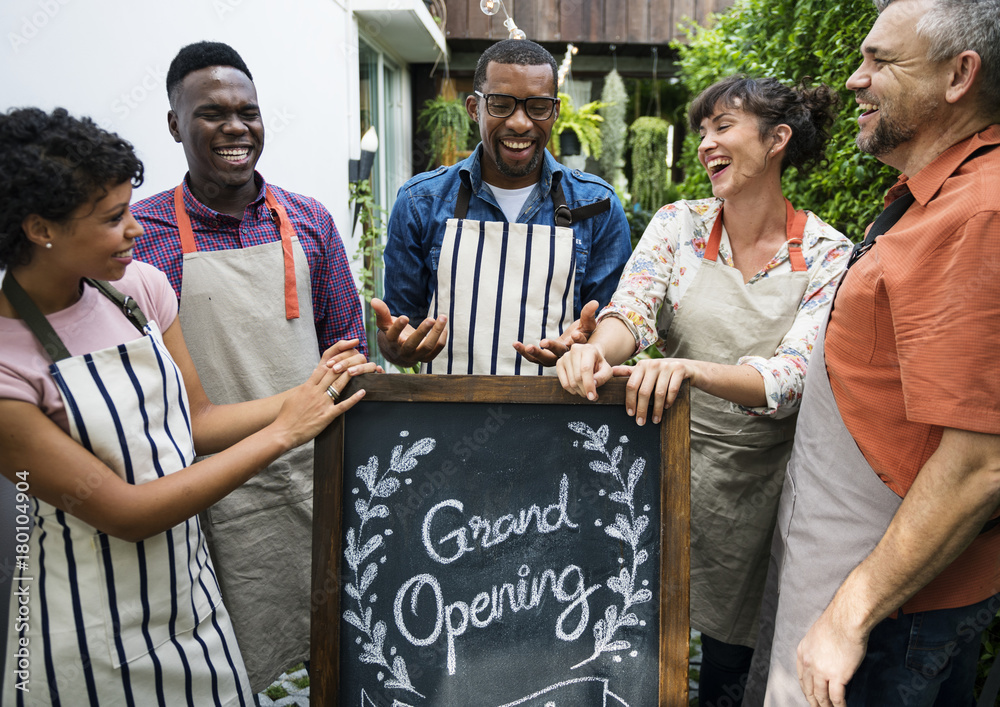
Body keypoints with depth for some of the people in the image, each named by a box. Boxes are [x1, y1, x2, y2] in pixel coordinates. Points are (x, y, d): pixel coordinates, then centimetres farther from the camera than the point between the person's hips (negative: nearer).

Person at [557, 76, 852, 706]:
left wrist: (691, 369, -39)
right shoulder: (678, 224, -2)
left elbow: (793, 376, -21)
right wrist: (598, 347, -38)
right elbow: (631, 312, -14)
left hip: (758, 481, -1)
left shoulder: (829, 255, -9)